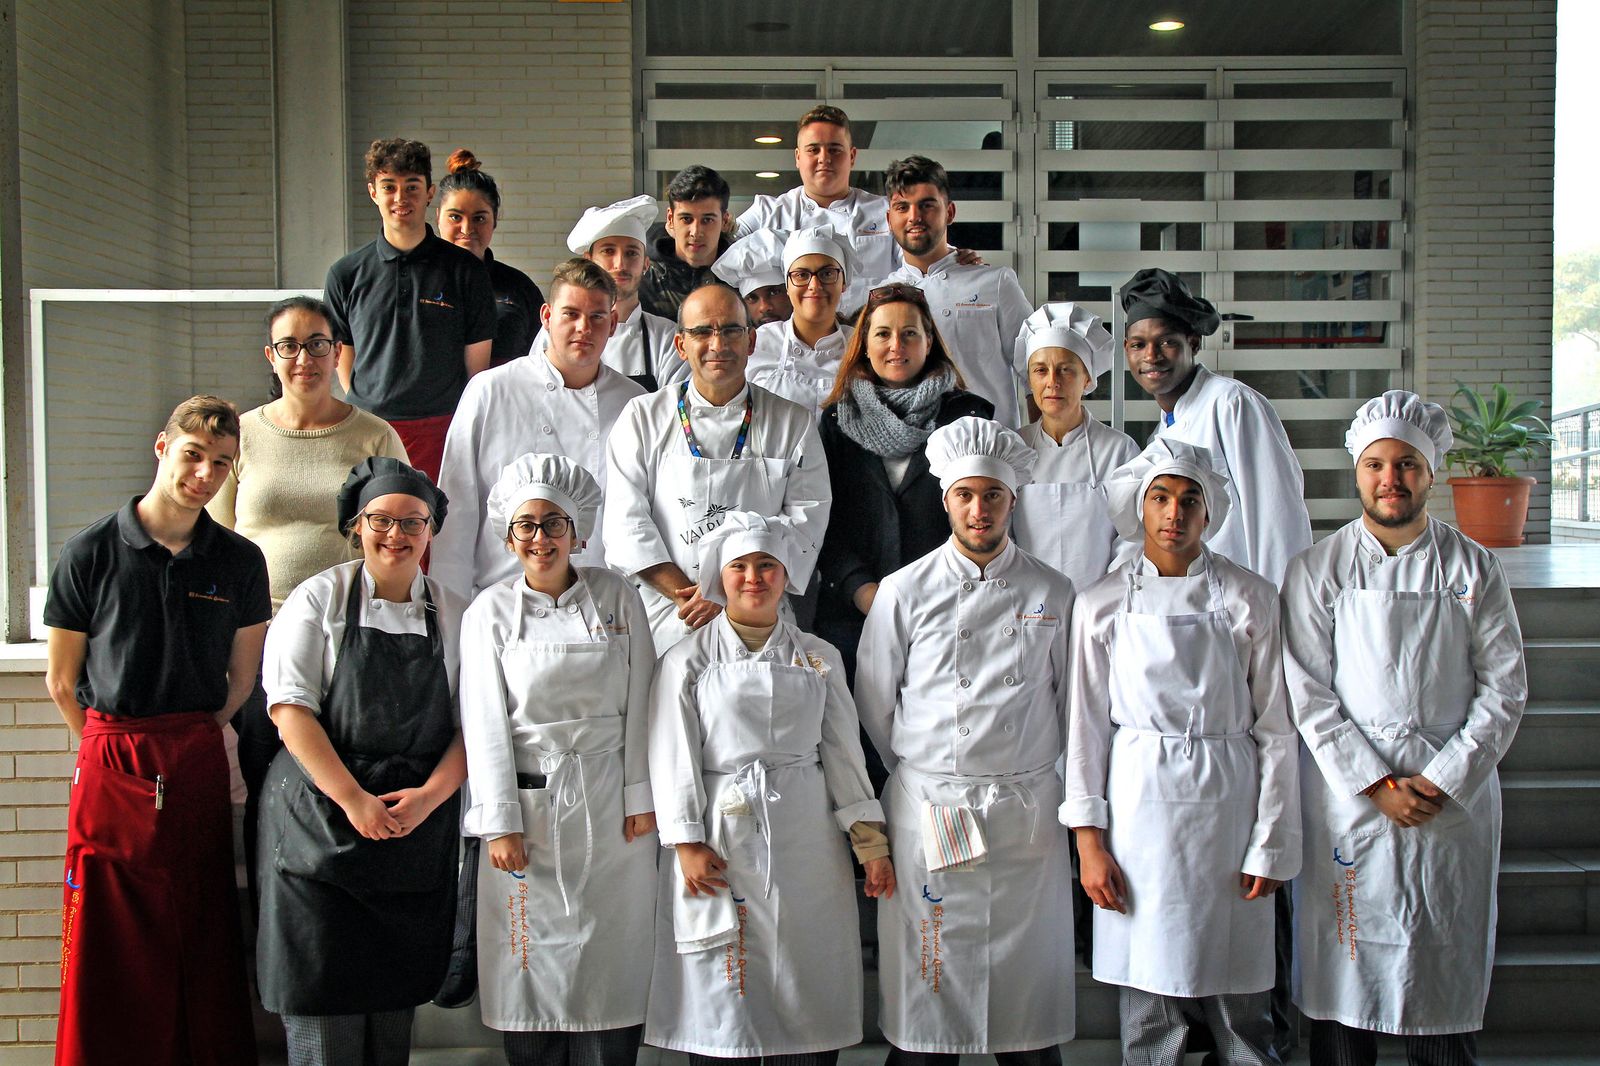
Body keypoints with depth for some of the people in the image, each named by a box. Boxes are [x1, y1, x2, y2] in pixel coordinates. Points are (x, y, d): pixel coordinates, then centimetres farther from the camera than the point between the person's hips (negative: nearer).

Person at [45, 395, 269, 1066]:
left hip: (199, 764, 2)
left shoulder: (239, 562, 5)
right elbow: (61, 680, 4)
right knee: (108, 952, 3)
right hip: (111, 766, -1)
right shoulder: (91, 554, -1)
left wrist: (193, 737, 7)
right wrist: (118, 746, 6)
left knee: (204, 942, 5)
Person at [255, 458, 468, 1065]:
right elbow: (290, 709, -7)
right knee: (322, 997, -3)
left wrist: (429, 796, -12)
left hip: (419, 827, 2)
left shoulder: (454, 616, 9)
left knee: (397, 997, 8)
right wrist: (355, 800, -15)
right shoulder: (319, 600, 2)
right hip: (322, 819, -2)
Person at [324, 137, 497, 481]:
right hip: (368, 431, 1)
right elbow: (343, 359, 15)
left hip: (442, 430, -1)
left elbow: (477, 361, 6)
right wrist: (366, 412, 5)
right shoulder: (345, 274, 8)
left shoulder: (465, 270, 4)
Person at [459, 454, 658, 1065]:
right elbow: (485, 723, -2)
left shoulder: (618, 597, 4)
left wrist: (642, 797, -1)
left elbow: (639, 705, 3)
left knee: (612, 960, 3)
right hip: (531, 804, -1)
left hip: (611, 804, 1)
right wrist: (500, 824, -7)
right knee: (535, 960, 3)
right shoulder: (490, 612, 1)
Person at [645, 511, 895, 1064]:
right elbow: (673, 758, -1)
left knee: (808, 990, 3)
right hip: (722, 841, -2)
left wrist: (872, 843, 3)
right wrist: (688, 844, -9)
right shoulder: (689, 660, 3)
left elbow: (844, 753, 9)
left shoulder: (820, 658, 11)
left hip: (806, 842, 2)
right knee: (722, 1001, 2)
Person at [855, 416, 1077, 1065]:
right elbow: (873, 704, 8)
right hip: (926, 813, -1)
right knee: (924, 1010, 3)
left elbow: (1074, 706, 13)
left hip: (1026, 815, 1)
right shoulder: (904, 591, 2)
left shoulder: (1053, 595, 5)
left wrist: (1049, 784, 13)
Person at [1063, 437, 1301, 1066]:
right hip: (1140, 806, 0)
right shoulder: (1102, 604, 3)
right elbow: (1086, 725, 5)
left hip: (1227, 802, 0)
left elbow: (1275, 729, 3)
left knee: (1241, 1014, 3)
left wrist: (1270, 846, -1)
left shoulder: (1250, 600, 2)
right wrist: (1089, 840, -1)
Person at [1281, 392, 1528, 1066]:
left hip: (1455, 796, 1)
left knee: (1447, 969, 6)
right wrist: (1374, 782, -11)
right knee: (1345, 971, 3)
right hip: (1348, 796, -1)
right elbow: (1308, 693, -3)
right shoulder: (1317, 570, 2)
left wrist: (1443, 781, -8)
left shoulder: (1473, 568, 6)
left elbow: (1503, 688, 2)